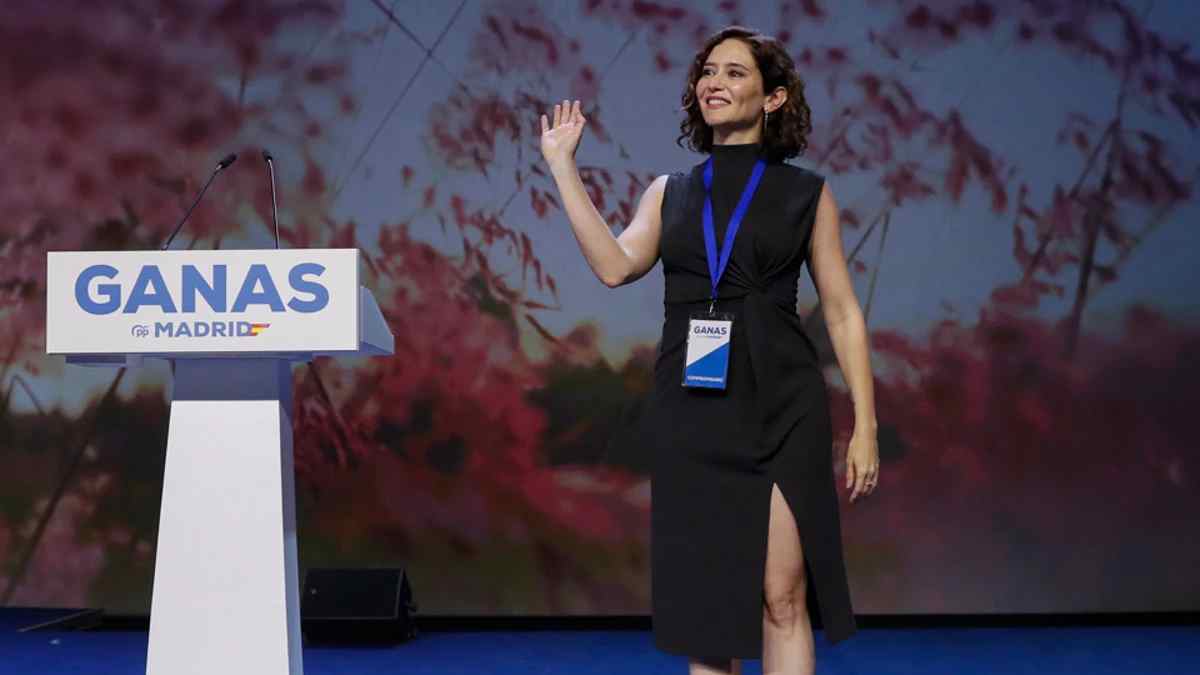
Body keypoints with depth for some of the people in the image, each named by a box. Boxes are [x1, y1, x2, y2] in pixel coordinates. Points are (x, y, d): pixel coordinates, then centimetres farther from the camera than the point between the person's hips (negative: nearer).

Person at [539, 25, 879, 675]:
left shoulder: (805, 193, 6)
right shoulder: (669, 192, 13)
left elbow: (843, 312, 4)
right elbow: (616, 266, -5)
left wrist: (864, 426, -3)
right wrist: (562, 166, -3)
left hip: (780, 410, -3)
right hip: (689, 411, 3)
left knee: (780, 597, -5)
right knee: (703, 602, 7)